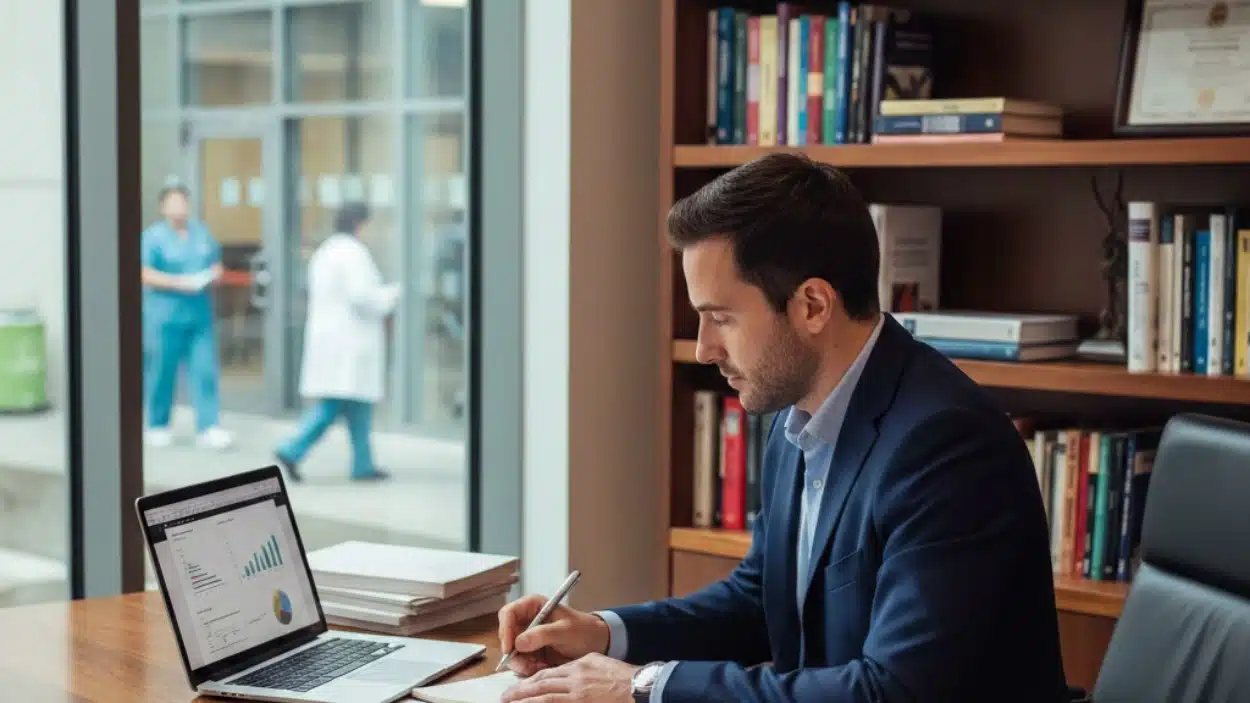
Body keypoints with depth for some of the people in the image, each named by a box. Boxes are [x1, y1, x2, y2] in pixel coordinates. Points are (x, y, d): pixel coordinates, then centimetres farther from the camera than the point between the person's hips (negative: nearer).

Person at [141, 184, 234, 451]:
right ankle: (157, 427, 17)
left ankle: (208, 428, -3)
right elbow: (144, 274, -10)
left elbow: (216, 266, 21)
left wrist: (213, 276, -3)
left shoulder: (202, 233, 14)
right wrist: (178, 283, -18)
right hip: (165, 316, -4)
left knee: (205, 370, -3)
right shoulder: (153, 236, -2)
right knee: (161, 371, 2)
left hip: (200, 315, 4)